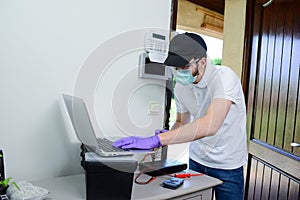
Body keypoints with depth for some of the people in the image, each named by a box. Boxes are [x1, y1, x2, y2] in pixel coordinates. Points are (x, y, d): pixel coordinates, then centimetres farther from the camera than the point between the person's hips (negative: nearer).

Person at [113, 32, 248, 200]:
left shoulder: (224, 77, -25)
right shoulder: (181, 86, -6)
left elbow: (210, 125, -40)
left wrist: (156, 140, -43)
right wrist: (167, 136, -15)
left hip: (227, 166, -5)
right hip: (196, 160, 5)